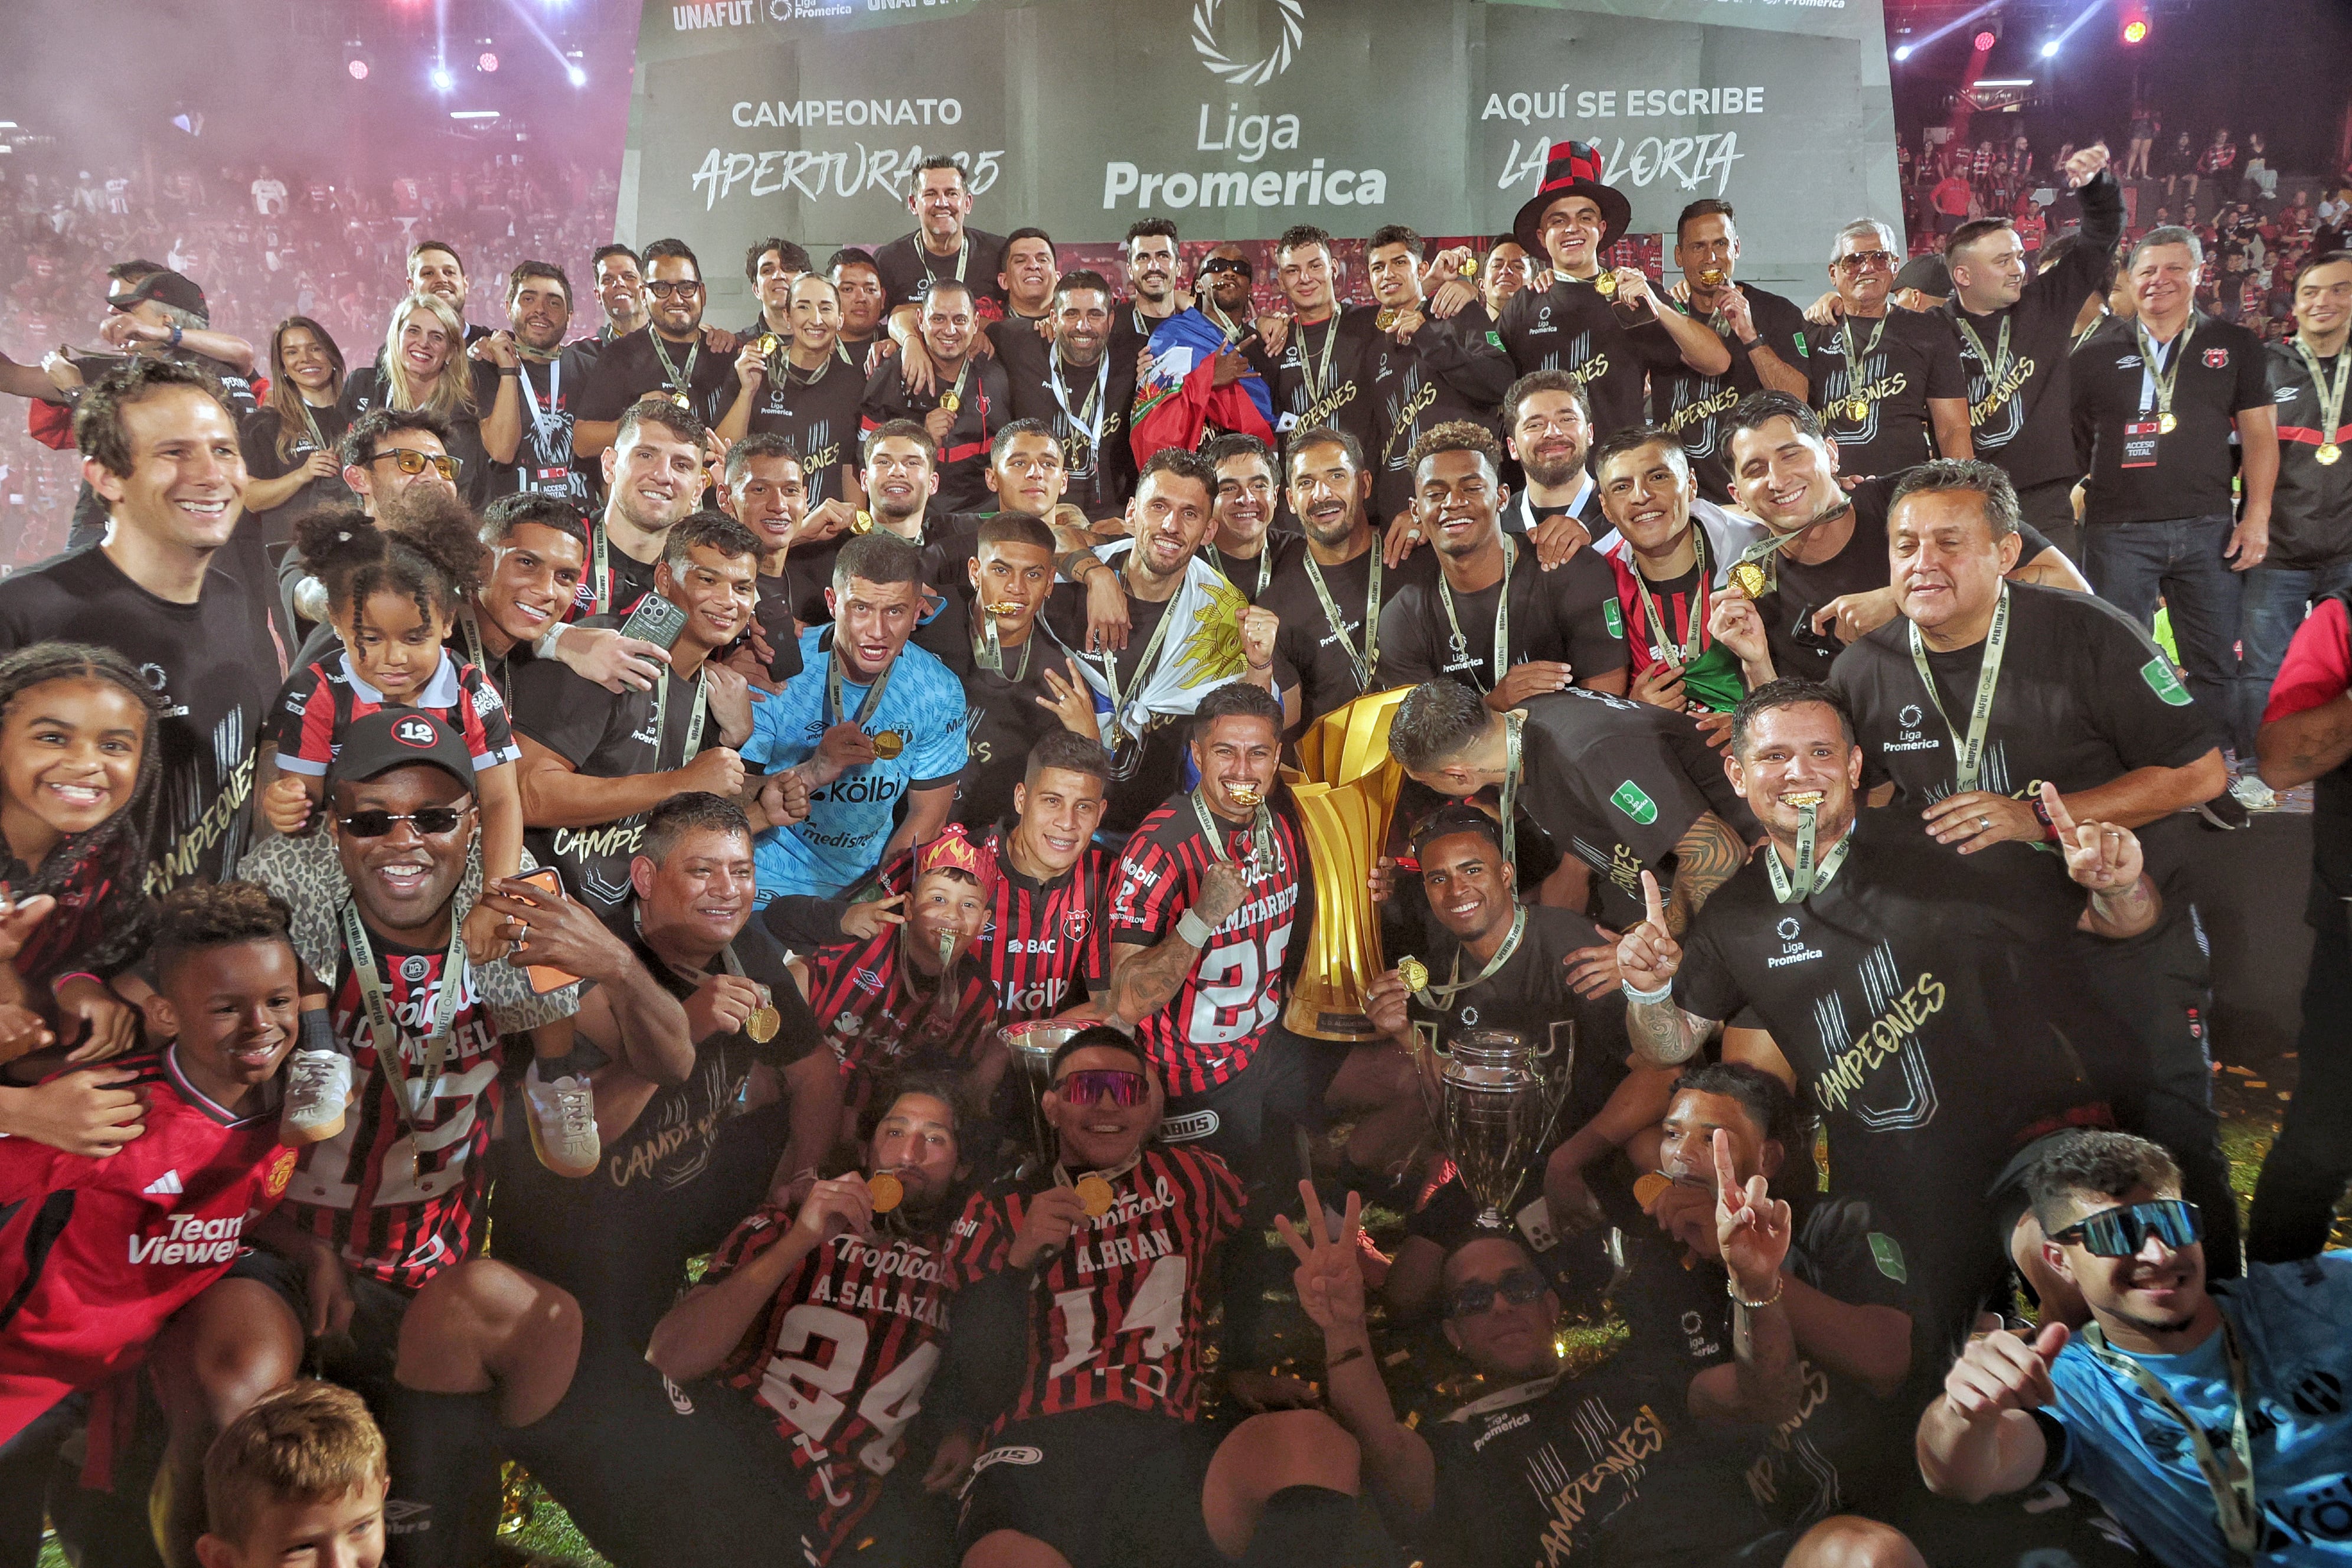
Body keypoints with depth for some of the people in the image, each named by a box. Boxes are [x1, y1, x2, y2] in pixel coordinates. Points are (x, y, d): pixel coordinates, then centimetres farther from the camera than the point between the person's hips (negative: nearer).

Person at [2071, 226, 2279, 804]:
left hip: (2208, 528, 1)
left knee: (2217, 658, 5)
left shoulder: (2234, 345, 9)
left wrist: (2257, 516, -1)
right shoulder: (2096, 353, 6)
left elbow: (2259, 434, 7)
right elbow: (2065, 435, 10)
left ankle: (2235, 767, 17)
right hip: (2118, 532, -1)